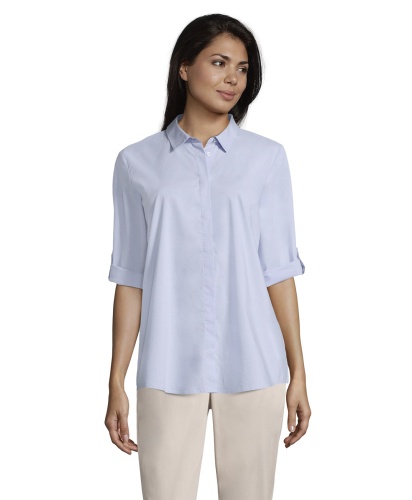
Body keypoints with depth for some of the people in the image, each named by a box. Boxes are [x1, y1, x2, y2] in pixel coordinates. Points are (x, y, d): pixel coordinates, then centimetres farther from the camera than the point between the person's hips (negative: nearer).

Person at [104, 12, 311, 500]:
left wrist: (298, 374, 0)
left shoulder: (266, 158, 4)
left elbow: (278, 272, 3)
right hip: (169, 370, 0)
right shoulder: (137, 163, 4)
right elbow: (130, 279, 5)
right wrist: (116, 383, 2)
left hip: (252, 369, 1)